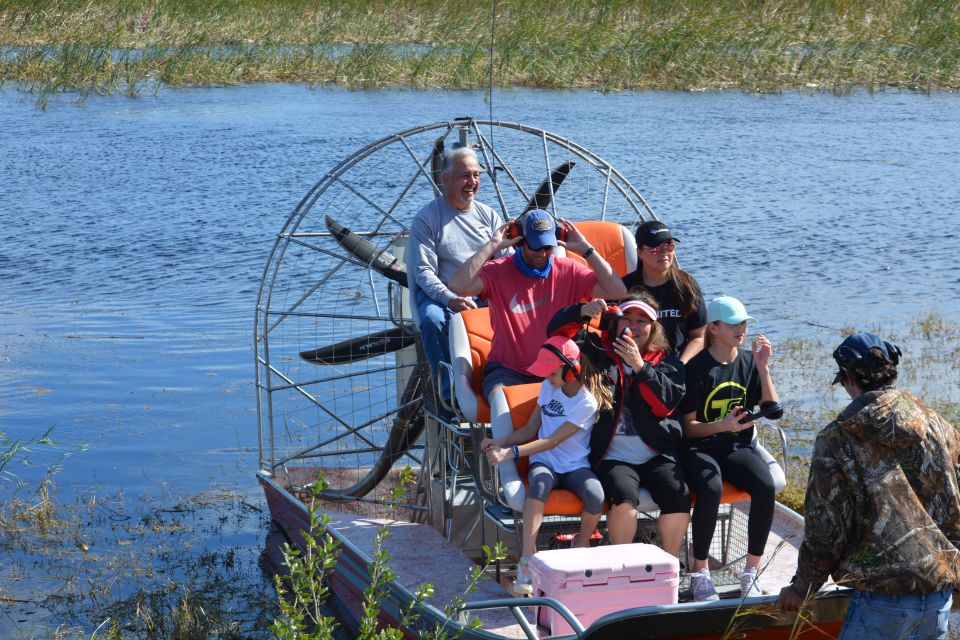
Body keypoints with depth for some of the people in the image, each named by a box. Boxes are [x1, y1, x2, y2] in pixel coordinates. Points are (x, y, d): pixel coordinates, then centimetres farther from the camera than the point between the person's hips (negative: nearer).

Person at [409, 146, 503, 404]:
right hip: (441, 295, -3)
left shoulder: (489, 215, 15)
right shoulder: (426, 218, 1)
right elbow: (424, 272, -7)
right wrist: (450, 299, -26)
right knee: (433, 320, -37)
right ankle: (450, 392, -26)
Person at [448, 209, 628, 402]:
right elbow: (458, 285, -23)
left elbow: (618, 291, -5)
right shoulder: (498, 271, -4)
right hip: (508, 370, -2)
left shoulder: (567, 270, 3)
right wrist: (493, 246, -18)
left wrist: (585, 249, -8)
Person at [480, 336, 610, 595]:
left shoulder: (587, 402, -11)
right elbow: (530, 430, 11)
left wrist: (511, 453, -22)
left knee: (596, 495, -34)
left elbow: (552, 441, -16)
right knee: (540, 482, -35)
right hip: (545, 461, 2)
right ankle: (527, 558, -40)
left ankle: (580, 549, -3)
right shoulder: (548, 387, 8)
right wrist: (500, 443, -6)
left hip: (575, 466, -2)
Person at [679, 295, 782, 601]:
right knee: (711, 490, -35)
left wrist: (763, 368, -6)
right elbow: (688, 426, -6)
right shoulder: (696, 367, -6)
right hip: (700, 447, -4)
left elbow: (772, 409, 3)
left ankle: (751, 573, -14)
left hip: (739, 447, 4)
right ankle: (700, 573, -19)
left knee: (766, 488, -27)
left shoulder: (749, 362, 8)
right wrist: (722, 425, -23)